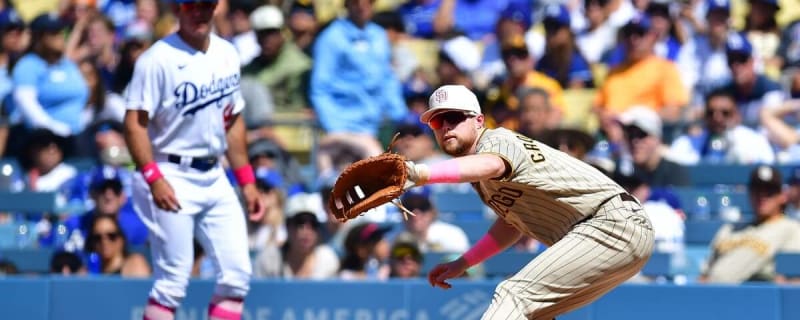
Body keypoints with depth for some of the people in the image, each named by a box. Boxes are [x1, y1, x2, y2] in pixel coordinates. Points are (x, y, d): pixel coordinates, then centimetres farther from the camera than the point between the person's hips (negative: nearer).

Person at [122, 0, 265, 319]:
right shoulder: (158, 59, -10)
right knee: (174, 278, -7)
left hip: (215, 178, 7)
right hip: (171, 177, -7)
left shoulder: (227, 54, 11)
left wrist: (246, 181, 14)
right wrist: (154, 179, -25)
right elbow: (135, 123, -15)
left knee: (237, 273, 1)